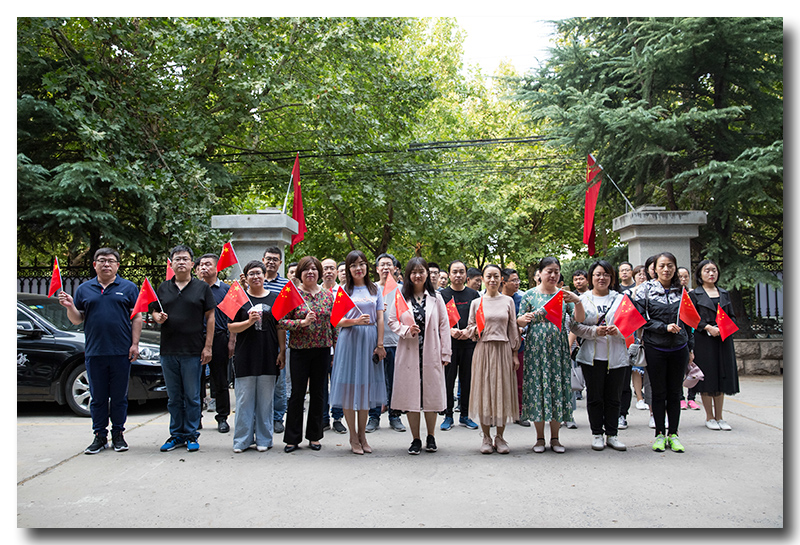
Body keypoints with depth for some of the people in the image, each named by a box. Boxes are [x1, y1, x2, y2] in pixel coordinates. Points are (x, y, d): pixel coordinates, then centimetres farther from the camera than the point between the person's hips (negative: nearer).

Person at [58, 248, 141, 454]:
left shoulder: (128, 288, 6)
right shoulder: (84, 289, 12)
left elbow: (137, 317, 3)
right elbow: (77, 320, 13)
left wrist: (135, 344, -5)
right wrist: (70, 306, -7)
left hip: (121, 352, -2)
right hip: (94, 352, 2)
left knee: (119, 396, 4)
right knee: (98, 397, 7)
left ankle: (118, 434, 16)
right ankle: (99, 436, 16)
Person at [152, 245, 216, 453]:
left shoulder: (202, 287, 3)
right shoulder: (163, 288, 12)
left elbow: (210, 317, 1)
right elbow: (154, 312, 18)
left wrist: (208, 346, -5)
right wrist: (158, 317, -8)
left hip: (193, 351, -3)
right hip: (168, 350, 3)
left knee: (192, 397, 2)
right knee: (174, 397, 10)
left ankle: (191, 436, 13)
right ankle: (176, 435, 21)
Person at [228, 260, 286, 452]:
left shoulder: (275, 298, 8)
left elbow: (280, 327, 8)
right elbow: (231, 327, 1)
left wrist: (282, 351, 2)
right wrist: (249, 321, -16)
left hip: (269, 356, 1)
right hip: (245, 356, -1)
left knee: (265, 399, 6)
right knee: (244, 399, 2)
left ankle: (263, 439, 15)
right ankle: (242, 440, 12)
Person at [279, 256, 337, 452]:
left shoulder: (327, 295, 7)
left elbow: (334, 323, 10)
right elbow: (282, 322, -6)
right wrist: (302, 322, -20)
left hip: (322, 350, 3)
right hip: (300, 350, -3)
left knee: (318, 393, 8)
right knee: (297, 393, 1)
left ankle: (314, 436, 20)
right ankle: (292, 438, 12)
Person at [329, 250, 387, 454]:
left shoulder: (375, 289, 11)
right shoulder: (343, 290, 4)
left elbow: (380, 318, 7)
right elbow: (337, 321, -1)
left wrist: (380, 344, 0)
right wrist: (355, 321, -18)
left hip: (370, 340, 2)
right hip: (349, 340, -2)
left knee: (366, 386, 7)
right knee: (350, 386, -1)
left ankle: (362, 435, 18)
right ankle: (353, 437, 9)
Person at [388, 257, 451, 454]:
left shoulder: (436, 298, 5)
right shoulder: (401, 297, 3)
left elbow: (444, 325, 4)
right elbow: (392, 321, 5)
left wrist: (445, 353, -1)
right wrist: (406, 330, -14)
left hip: (431, 353, 0)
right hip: (409, 353, 0)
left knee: (432, 393, 5)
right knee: (411, 394, 2)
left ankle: (431, 437, 22)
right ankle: (416, 439, 15)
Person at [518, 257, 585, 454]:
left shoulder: (564, 295, 8)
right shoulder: (530, 294, 3)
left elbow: (580, 319, -1)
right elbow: (519, 321, 4)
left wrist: (577, 301, -17)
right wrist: (525, 318, -18)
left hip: (558, 347, 2)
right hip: (536, 347, -2)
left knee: (558, 385, 1)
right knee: (537, 386, -1)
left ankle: (555, 437, 14)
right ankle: (540, 437, 12)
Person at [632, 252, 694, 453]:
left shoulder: (681, 291, 7)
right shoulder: (646, 290, -2)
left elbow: (688, 322, 13)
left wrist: (690, 348, 12)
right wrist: (665, 327, -16)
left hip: (679, 348, 2)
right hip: (655, 348, -2)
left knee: (675, 392, 7)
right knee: (658, 392, 5)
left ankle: (673, 434, 16)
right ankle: (659, 434, 15)